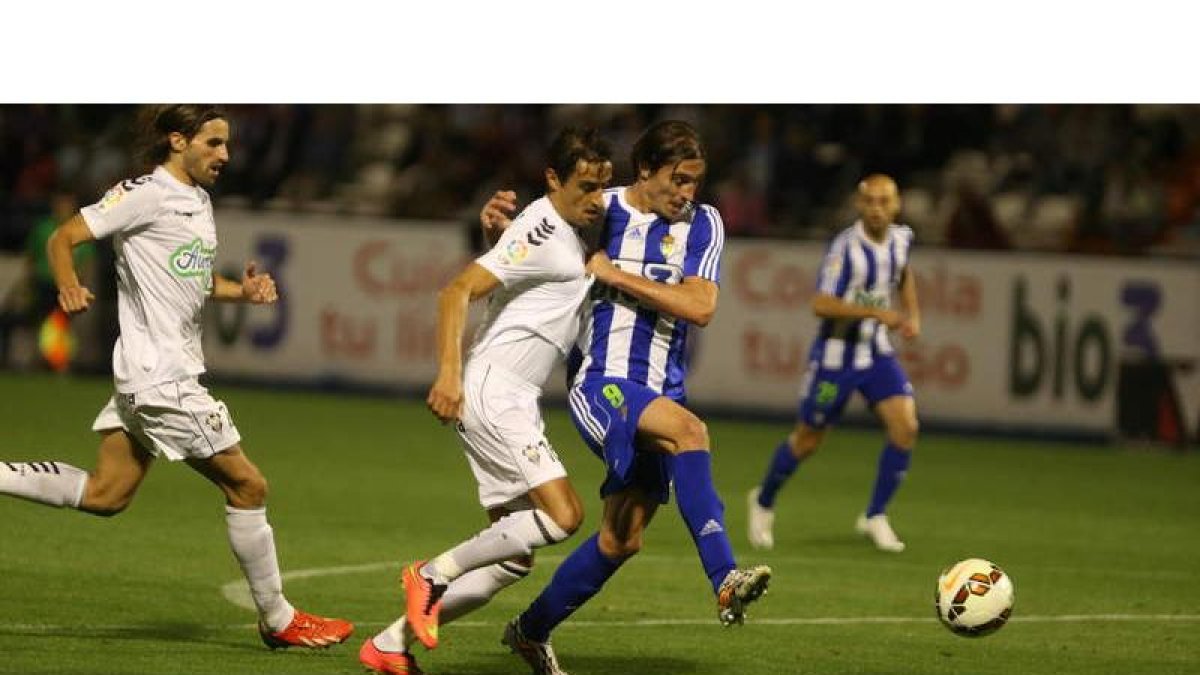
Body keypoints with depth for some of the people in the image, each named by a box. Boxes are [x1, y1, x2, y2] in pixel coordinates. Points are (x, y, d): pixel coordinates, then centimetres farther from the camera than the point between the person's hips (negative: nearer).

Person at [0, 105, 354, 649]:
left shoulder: (199, 200, 15)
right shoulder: (145, 195, -12)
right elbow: (63, 237, -13)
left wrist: (243, 291, 8)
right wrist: (68, 287, -32)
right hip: (161, 376, -10)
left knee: (104, 495, 11)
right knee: (247, 485, -2)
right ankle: (278, 620, 9)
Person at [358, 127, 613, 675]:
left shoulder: (570, 235, 16)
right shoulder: (543, 233, -14)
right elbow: (458, 291, -21)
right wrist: (448, 374, -30)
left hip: (513, 403, 10)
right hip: (491, 391, -10)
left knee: (514, 559, 7)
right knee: (563, 516, -21)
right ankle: (435, 574, -9)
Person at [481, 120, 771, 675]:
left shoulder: (703, 225, 3)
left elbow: (699, 307, -10)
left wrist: (618, 276, -15)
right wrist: (498, 222, -8)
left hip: (661, 392, 4)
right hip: (600, 381, -4)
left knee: (622, 539, 5)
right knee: (687, 430, -34)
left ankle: (531, 630, 25)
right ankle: (725, 582, -42)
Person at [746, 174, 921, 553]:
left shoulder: (901, 239, 0)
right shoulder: (846, 247, -22)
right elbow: (821, 305, -28)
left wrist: (912, 315, 10)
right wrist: (877, 312, -34)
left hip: (877, 351, 5)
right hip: (835, 354, -5)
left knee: (905, 426, -14)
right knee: (808, 439, 8)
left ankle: (875, 517, 0)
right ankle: (763, 502, 35)